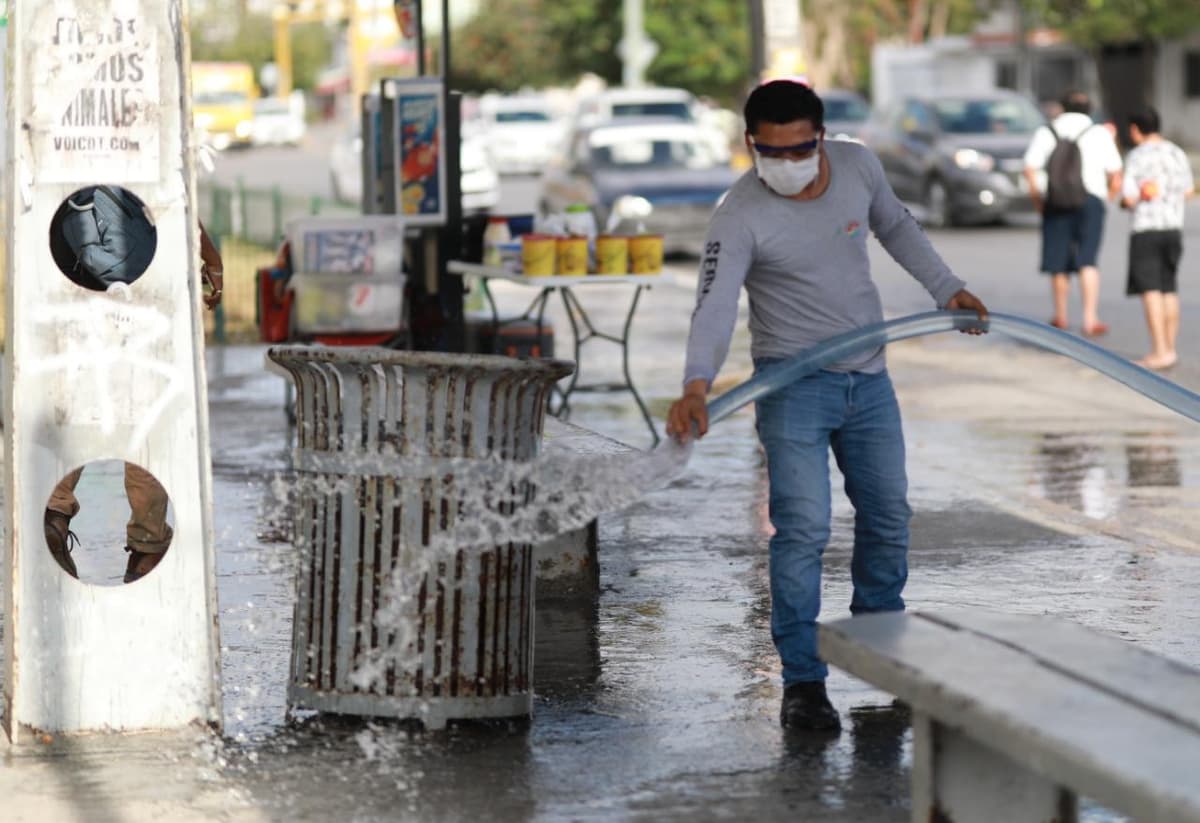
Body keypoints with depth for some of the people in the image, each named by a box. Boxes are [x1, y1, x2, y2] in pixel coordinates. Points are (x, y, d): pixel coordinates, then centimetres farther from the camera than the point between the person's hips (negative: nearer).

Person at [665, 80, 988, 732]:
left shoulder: (858, 166, -6)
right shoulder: (740, 217, -21)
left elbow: (894, 225, 16)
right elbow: (715, 304, -32)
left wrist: (945, 288, 16)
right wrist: (696, 385, -48)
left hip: (868, 378, 5)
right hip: (794, 382, -5)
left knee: (888, 518, 14)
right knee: (803, 528, -13)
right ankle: (802, 684, -8)